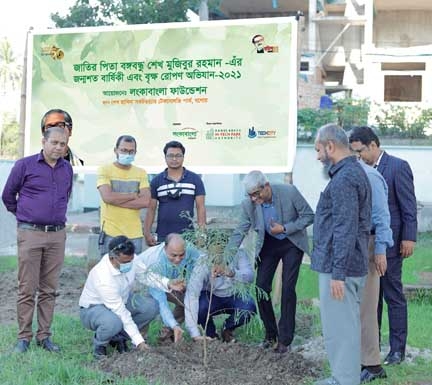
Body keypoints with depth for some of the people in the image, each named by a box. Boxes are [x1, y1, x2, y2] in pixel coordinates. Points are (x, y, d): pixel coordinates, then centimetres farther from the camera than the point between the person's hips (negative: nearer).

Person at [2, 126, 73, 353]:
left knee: (49, 289, 7)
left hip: (57, 235, 4)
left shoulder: (67, 169, 10)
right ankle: (24, 337, 8)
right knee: (27, 289, -1)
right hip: (30, 234, -4)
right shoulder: (25, 165, -2)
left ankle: (44, 336, 15)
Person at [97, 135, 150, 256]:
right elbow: (108, 197, -15)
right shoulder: (105, 170, 1)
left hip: (135, 234, 3)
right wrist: (134, 196, -6)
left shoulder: (141, 173, 9)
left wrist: (117, 199, -10)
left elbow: (145, 201, -4)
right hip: (110, 233, -3)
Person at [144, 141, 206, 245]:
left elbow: (200, 207, 3)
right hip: (163, 236, 1)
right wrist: (147, 233, -2)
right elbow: (151, 209, 6)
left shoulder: (195, 179, 4)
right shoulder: (156, 181, 6)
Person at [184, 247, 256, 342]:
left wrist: (232, 273, -63)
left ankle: (228, 329, 4)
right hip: (210, 297, -1)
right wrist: (195, 334, -45)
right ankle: (210, 333, 3)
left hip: (235, 296, 1)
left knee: (250, 307, -30)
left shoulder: (239, 254, -25)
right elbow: (191, 295, -36)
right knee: (198, 309, -32)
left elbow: (250, 276, -39)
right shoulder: (202, 265, -29)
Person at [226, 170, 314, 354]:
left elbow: (309, 216, -15)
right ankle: (270, 334, 16)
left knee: (287, 288, -9)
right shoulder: (248, 204, -17)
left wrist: (284, 228, -25)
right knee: (261, 287, -3)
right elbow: (239, 233, -10)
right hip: (268, 244, 3)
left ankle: (284, 340, 1)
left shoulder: (289, 192, -25)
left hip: (291, 243, -3)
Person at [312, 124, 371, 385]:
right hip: (353, 265, 10)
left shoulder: (343, 179, -18)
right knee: (348, 325, 18)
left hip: (339, 267, -10)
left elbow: (345, 230, -23)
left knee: (339, 328, -2)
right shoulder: (356, 172, 15)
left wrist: (338, 273, -21)